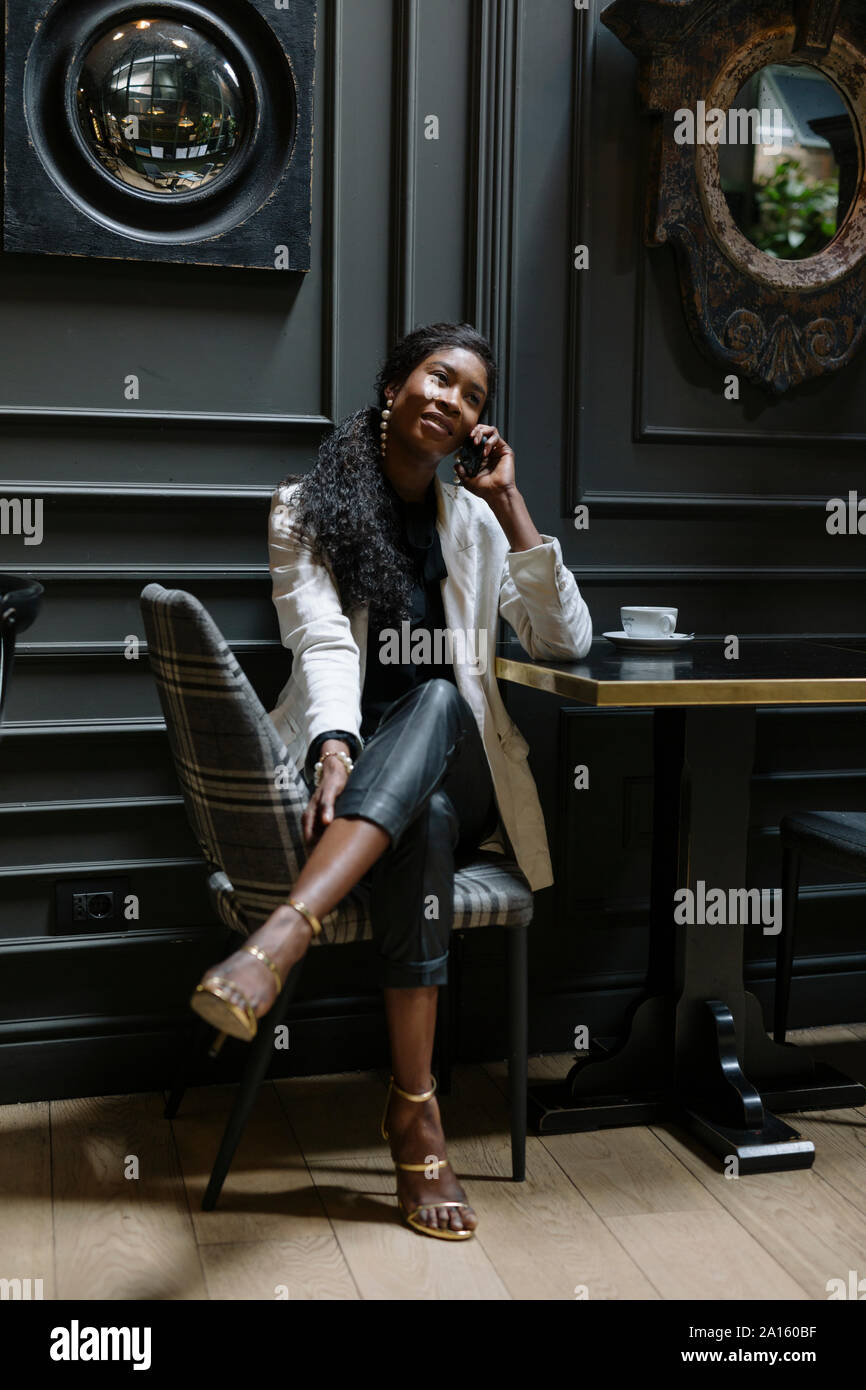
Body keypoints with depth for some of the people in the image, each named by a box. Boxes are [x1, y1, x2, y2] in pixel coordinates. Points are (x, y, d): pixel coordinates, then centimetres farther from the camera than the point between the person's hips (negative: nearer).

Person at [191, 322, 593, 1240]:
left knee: (435, 699, -36)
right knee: (422, 821, -38)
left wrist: (508, 504, -2)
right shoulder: (307, 509, 5)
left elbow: (567, 641, 3)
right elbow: (322, 643, -13)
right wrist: (334, 750, -34)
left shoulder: (476, 519, 14)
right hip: (352, 772, -2)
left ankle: (276, 945, -52)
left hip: (457, 770, 2)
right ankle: (414, 1112, -38)